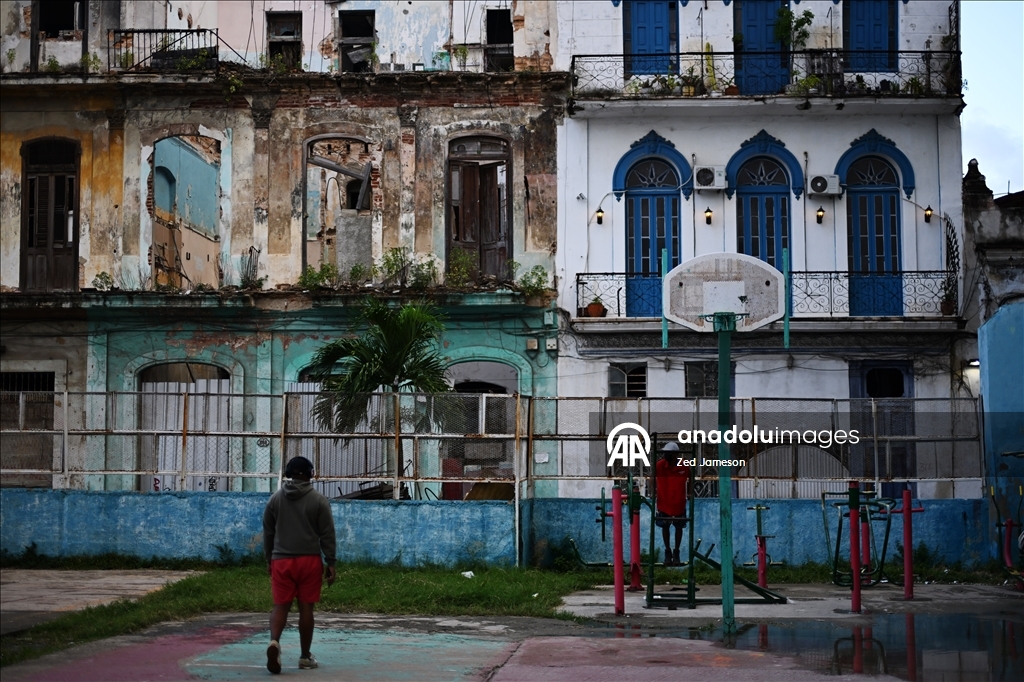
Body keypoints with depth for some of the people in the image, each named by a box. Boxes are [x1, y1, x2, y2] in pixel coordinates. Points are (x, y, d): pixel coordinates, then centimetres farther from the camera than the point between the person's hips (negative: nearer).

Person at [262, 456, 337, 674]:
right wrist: (330, 563, 2)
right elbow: (327, 534, -3)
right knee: (306, 608, 5)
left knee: (281, 606, 4)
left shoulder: (275, 498, 6)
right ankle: (305, 656, 11)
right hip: (309, 560, -1)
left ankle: (274, 641, -23)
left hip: (281, 560, 2)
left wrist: (269, 559, 21)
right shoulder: (319, 500, -1)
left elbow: (268, 532, 11)